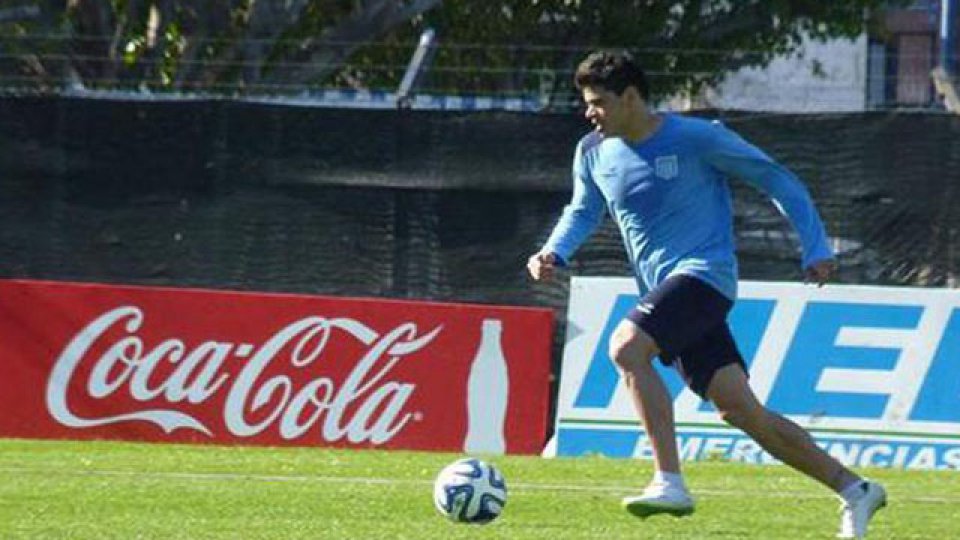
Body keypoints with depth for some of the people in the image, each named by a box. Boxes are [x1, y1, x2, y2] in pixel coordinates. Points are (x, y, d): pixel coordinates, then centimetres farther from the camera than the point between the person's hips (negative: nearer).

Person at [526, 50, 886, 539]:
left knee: (625, 347, -28)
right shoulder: (594, 153, 9)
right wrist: (554, 253, 3)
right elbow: (582, 213, 25)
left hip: (704, 274, -6)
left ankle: (670, 482, -29)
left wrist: (815, 249, -4)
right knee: (740, 410, 0)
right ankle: (853, 489, 8)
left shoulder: (697, 138, -8)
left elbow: (776, 180, -1)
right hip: (663, 292, 6)